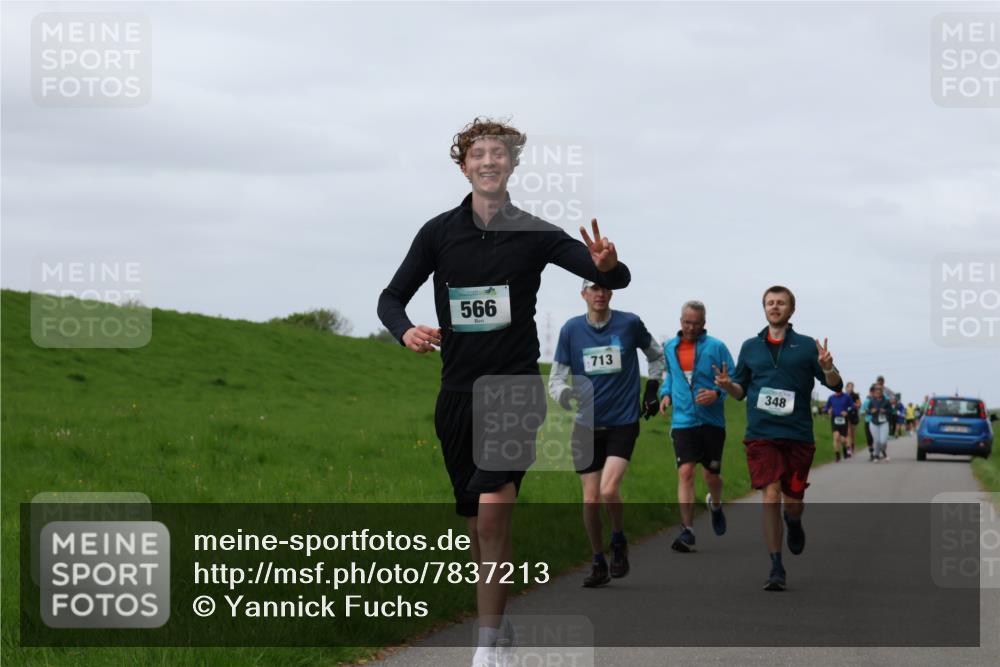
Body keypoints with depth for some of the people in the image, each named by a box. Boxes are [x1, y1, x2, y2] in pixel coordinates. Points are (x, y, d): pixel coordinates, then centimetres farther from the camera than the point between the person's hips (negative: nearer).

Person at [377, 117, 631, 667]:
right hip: (457, 392, 3)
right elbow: (391, 298, 7)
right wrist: (405, 331, -16)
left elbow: (614, 279, 0)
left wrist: (608, 265, -25)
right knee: (476, 525, 11)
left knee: (492, 512, -19)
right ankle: (498, 622, 30)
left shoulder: (534, 234, -1)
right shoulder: (440, 232, 3)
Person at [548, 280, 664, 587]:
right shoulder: (571, 329, 0)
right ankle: (599, 564, 17)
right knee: (590, 500, 1)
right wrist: (564, 394, -19)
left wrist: (652, 388, 7)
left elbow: (656, 355, 17)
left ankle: (619, 542, 8)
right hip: (587, 426, 2)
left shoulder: (629, 323, -2)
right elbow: (556, 378, 2)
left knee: (609, 490, -19)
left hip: (623, 423, -2)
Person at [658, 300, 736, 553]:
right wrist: (665, 393, 6)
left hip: (712, 421, -1)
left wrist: (717, 393, -19)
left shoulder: (716, 347, -2)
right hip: (683, 421, 1)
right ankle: (687, 531, -13)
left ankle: (715, 505, 43)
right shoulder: (669, 348, 8)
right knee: (685, 472, -13)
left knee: (711, 475, 8)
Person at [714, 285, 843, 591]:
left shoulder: (806, 346, 5)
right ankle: (776, 568, -7)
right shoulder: (751, 347, 12)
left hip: (798, 436, -1)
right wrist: (727, 384, -4)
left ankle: (794, 523, 41)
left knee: (793, 500, 2)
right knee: (771, 495, -11)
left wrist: (828, 368, -19)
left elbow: (835, 385, 3)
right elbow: (741, 390, 18)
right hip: (761, 435, 1)